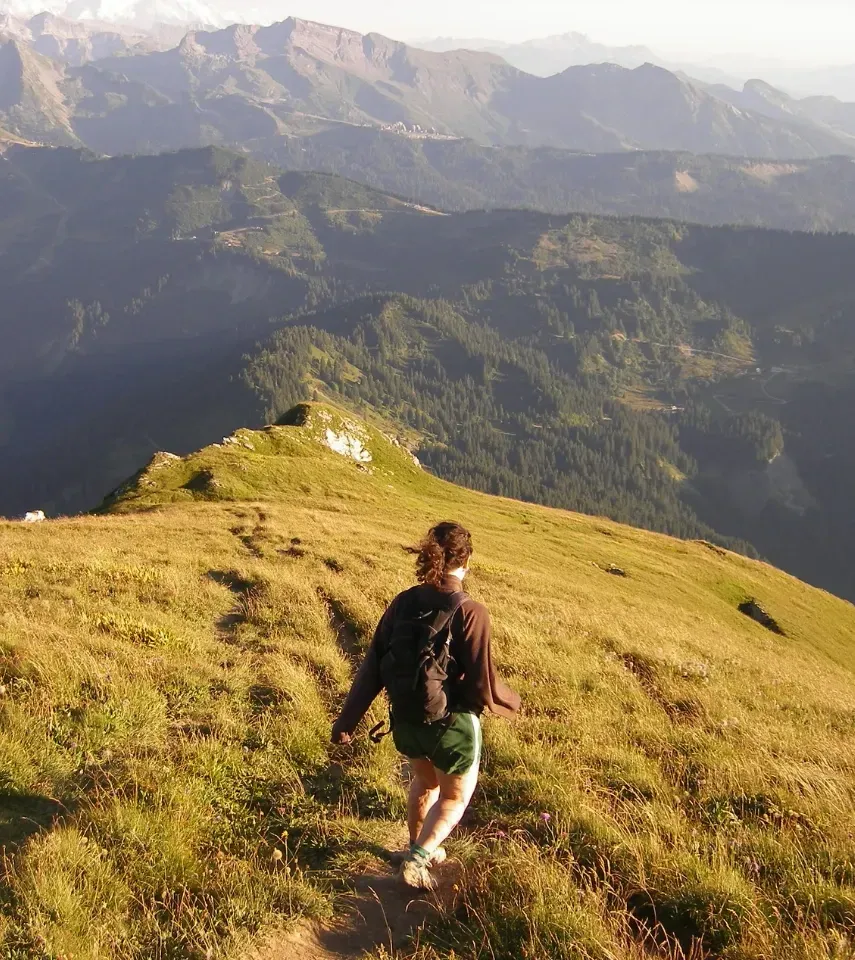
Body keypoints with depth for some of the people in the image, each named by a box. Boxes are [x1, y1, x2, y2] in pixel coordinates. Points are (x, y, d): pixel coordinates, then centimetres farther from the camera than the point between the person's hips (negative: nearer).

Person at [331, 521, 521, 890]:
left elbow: (372, 666, -5)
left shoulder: (403, 603, -8)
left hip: (406, 721, 5)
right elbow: (482, 686, -20)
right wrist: (510, 702, 1)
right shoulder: (470, 613, -23)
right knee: (455, 797, 21)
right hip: (452, 724, -5)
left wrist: (347, 719, 2)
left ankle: (419, 849, 48)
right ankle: (417, 859, 7)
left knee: (425, 781, 32)